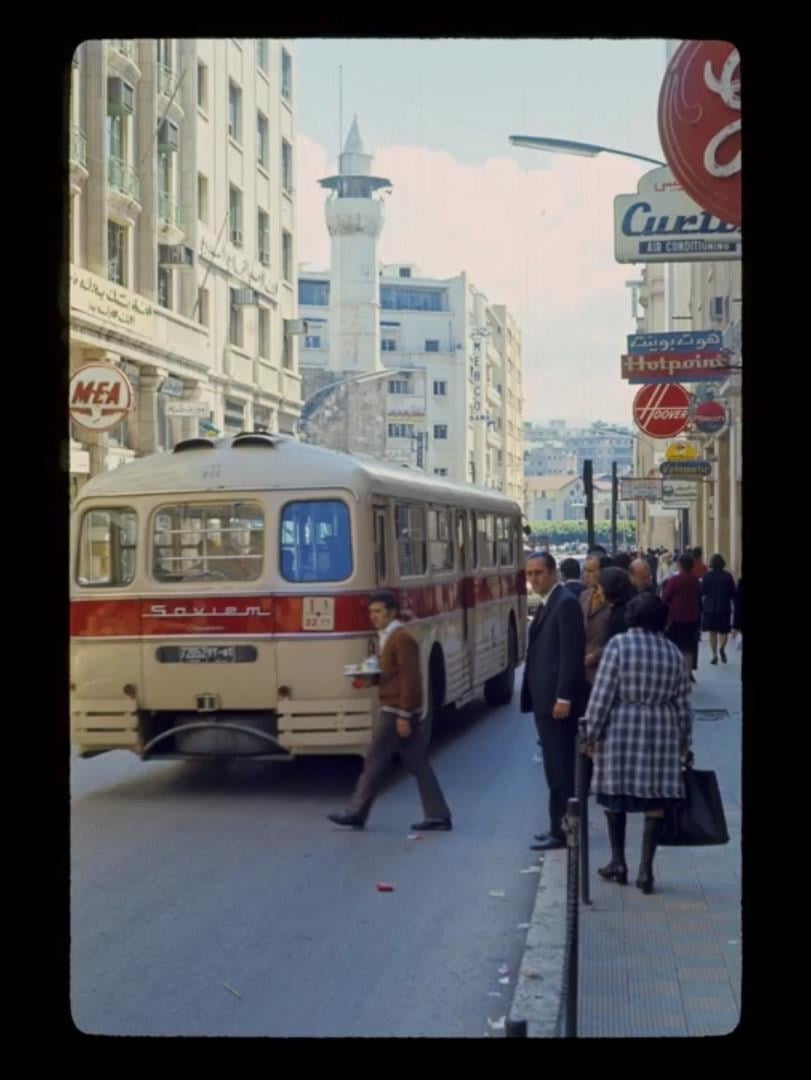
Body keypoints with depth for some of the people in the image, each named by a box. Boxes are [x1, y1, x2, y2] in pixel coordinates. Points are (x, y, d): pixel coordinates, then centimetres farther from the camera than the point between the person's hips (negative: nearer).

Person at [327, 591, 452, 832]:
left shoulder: (402, 639, -14)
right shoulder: (386, 637, 16)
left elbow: (409, 679, -19)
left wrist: (403, 715, -21)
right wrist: (370, 675, 7)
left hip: (396, 710, -10)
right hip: (400, 710, 10)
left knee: (375, 762, -2)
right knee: (418, 764, 7)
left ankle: (356, 814, 6)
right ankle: (438, 816, 8)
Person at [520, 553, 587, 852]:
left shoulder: (565, 603, -12)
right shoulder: (547, 604, 17)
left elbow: (571, 654, -18)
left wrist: (563, 698, -22)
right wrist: (534, 696, 16)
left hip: (557, 699, -10)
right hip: (545, 698, 10)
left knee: (559, 766, -7)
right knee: (557, 765, 13)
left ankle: (561, 831, -5)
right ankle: (560, 825, 19)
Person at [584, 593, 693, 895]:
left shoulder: (619, 644, -6)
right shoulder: (673, 652, 5)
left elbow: (603, 693, -9)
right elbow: (681, 703, 8)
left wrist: (592, 732, -3)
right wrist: (685, 745, 15)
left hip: (621, 729, -2)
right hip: (662, 732, 2)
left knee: (615, 794, 11)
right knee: (655, 799, 4)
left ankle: (618, 863, 16)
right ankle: (646, 869, 1)